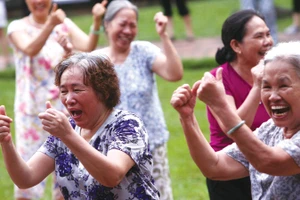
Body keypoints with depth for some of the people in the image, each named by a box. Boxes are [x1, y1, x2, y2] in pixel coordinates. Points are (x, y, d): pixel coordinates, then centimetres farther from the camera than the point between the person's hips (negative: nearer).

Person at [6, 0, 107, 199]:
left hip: (63, 106, 3)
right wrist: (50, 24, -40)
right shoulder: (18, 27, -3)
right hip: (33, 108, -3)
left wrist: (97, 22, -31)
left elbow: (88, 46, -13)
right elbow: (30, 50, -24)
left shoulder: (64, 24, 4)